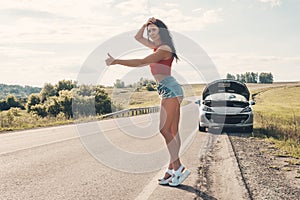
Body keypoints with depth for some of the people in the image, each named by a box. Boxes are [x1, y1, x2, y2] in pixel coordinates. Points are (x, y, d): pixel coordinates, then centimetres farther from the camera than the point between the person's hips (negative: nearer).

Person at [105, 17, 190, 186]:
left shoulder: (164, 49, -10)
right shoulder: (158, 47, 18)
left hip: (170, 90, -10)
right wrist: (146, 24, 14)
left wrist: (116, 61, -18)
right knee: (172, 131, 7)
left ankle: (178, 168, -10)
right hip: (171, 91, 10)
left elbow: (140, 63, -19)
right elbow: (138, 37, 30)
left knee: (165, 130, -13)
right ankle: (173, 169, 10)